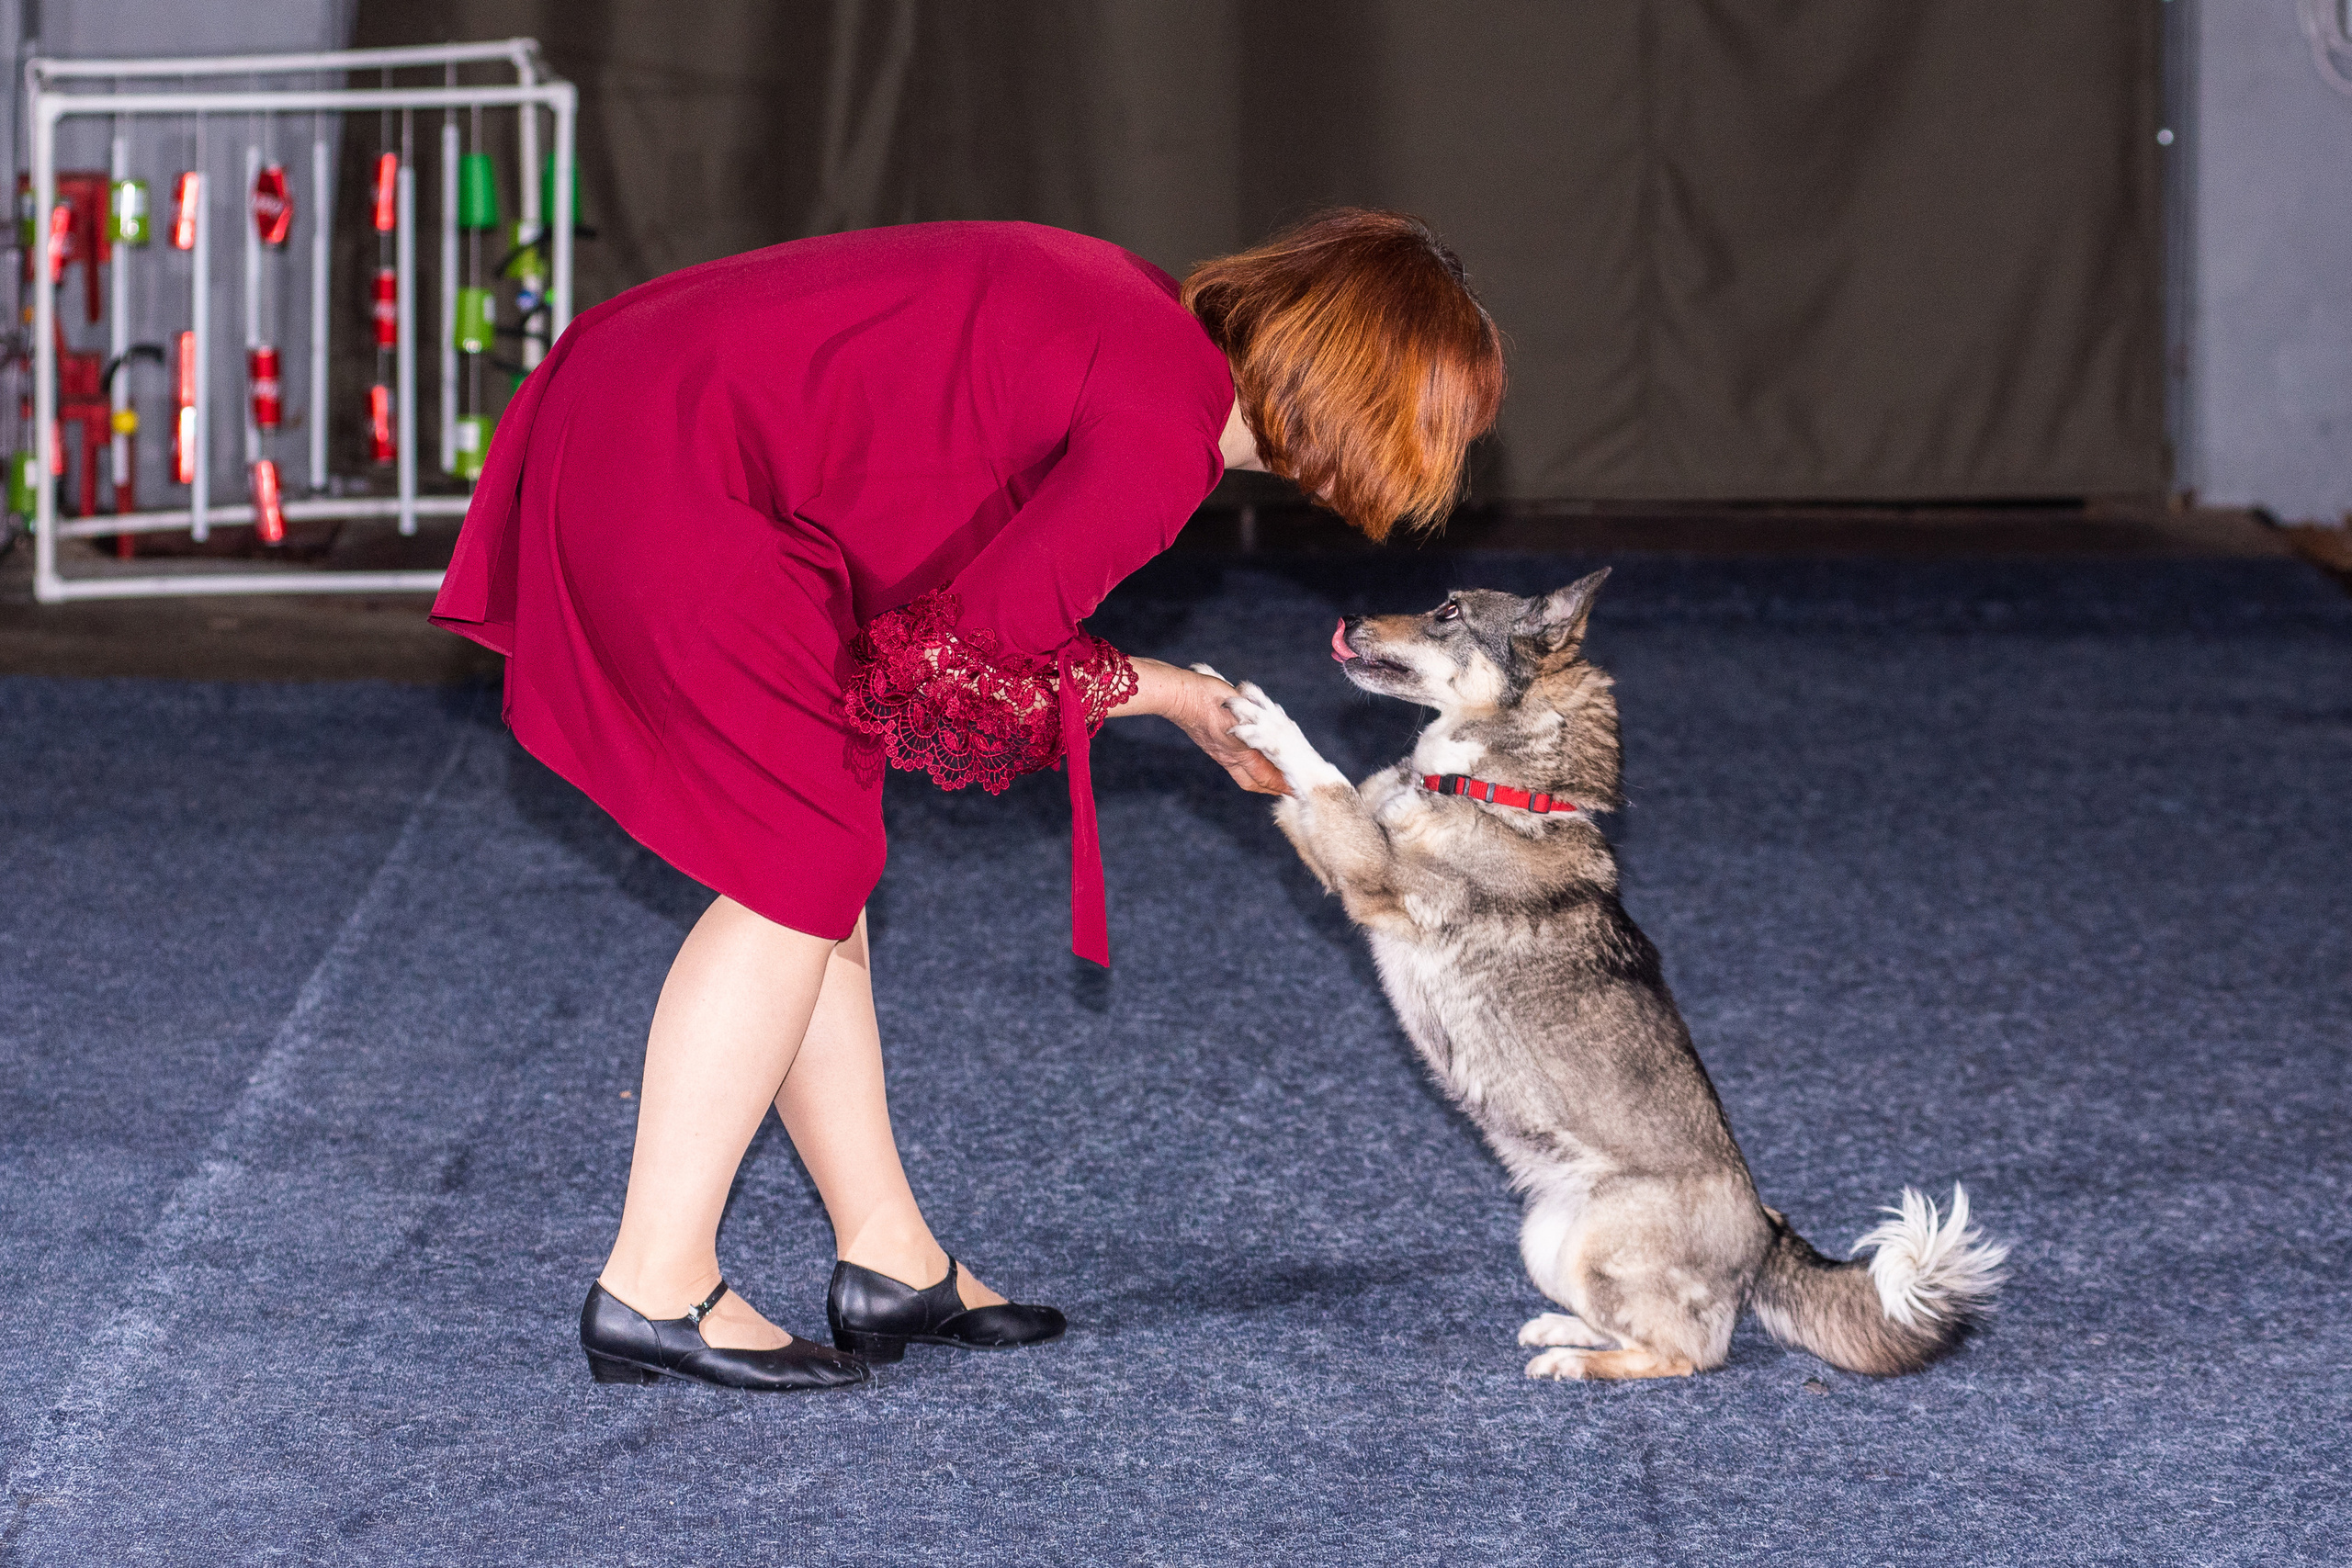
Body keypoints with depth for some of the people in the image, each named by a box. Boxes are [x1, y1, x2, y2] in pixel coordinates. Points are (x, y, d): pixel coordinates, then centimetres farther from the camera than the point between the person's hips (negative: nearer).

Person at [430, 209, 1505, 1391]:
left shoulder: (1146, 323, 11)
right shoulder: (1168, 437, -17)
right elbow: (971, 651, -14)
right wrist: (1160, 694, 0)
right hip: (667, 479, -10)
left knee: (813, 864, 11)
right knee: (803, 870, -5)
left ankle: (888, 1258, 17)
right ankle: (653, 1291, -1)